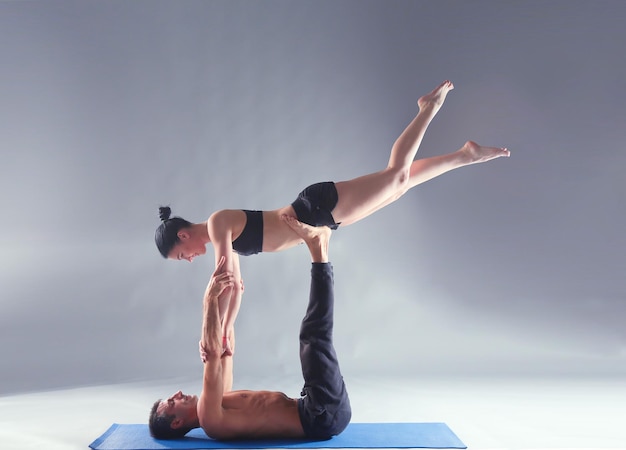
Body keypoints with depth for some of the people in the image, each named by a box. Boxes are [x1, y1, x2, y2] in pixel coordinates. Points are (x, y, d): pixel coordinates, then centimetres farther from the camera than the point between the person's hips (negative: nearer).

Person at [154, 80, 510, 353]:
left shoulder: (218, 222, -17)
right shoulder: (223, 235, 8)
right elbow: (235, 285, 16)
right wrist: (227, 330, 16)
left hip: (318, 207, -6)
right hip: (318, 219, 6)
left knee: (397, 174, -1)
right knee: (400, 183, 12)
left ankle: (430, 107, 12)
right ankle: (466, 154, 23)